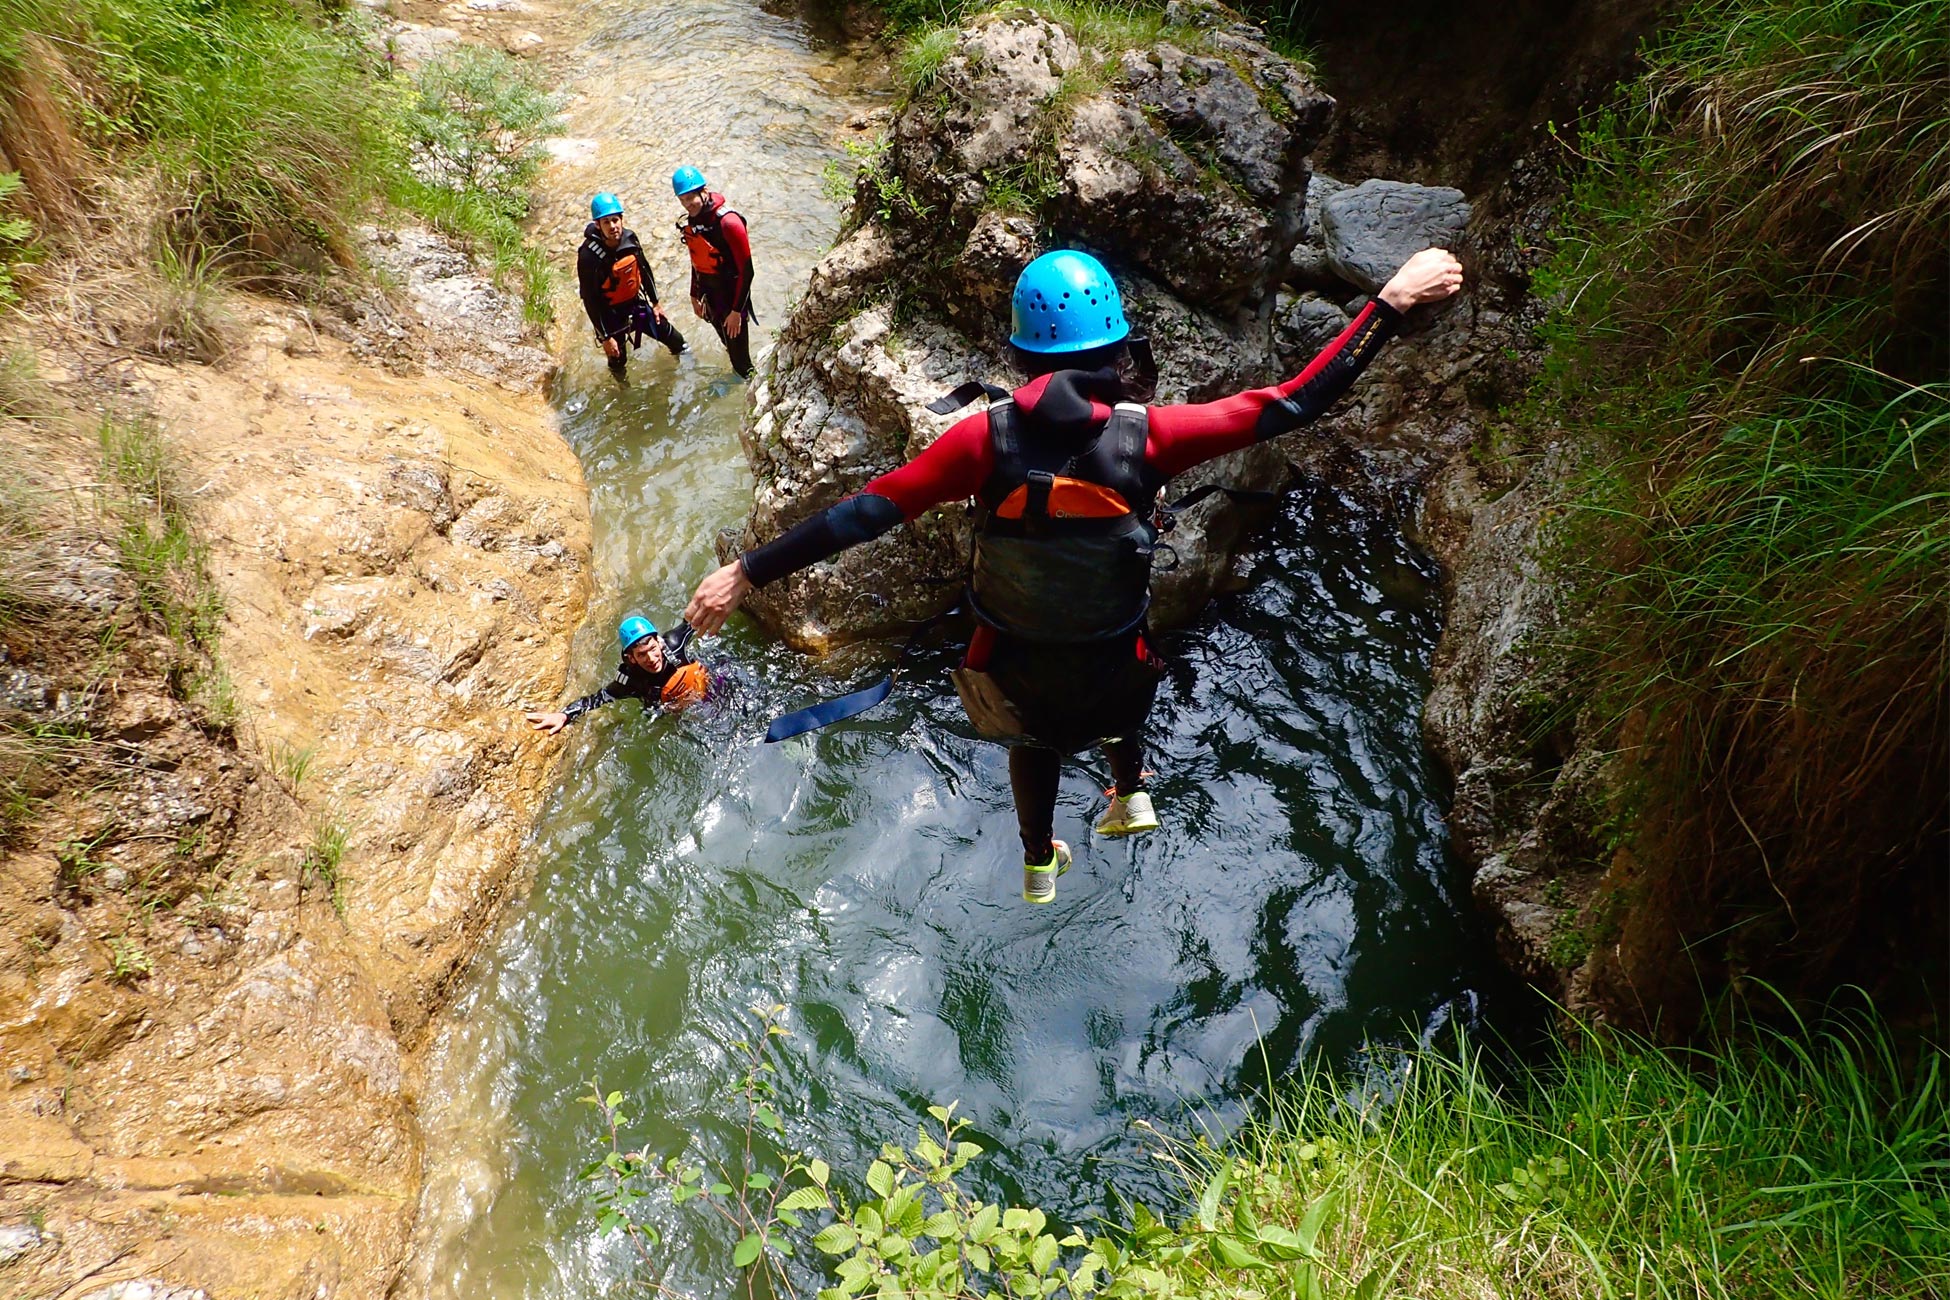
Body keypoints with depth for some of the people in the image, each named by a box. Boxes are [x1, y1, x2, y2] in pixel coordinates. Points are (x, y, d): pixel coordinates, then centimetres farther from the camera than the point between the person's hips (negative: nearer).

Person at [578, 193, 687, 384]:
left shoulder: (630, 238, -13)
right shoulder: (589, 255, -29)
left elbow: (644, 270, 6)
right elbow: (590, 300, -22)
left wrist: (655, 303, 13)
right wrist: (605, 336, -19)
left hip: (636, 304, 5)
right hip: (610, 314, -5)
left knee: (677, 342, 13)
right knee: (618, 363, 7)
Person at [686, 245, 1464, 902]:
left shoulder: (988, 438, -27)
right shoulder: (1145, 436, -27)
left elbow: (867, 511, -24)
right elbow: (1294, 404, -21)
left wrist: (748, 572, -16)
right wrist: (1392, 301, -14)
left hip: (1012, 658, 1)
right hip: (1111, 657, 0)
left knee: (1032, 738, 36)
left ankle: (1039, 863, 54)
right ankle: (1130, 794, 42)